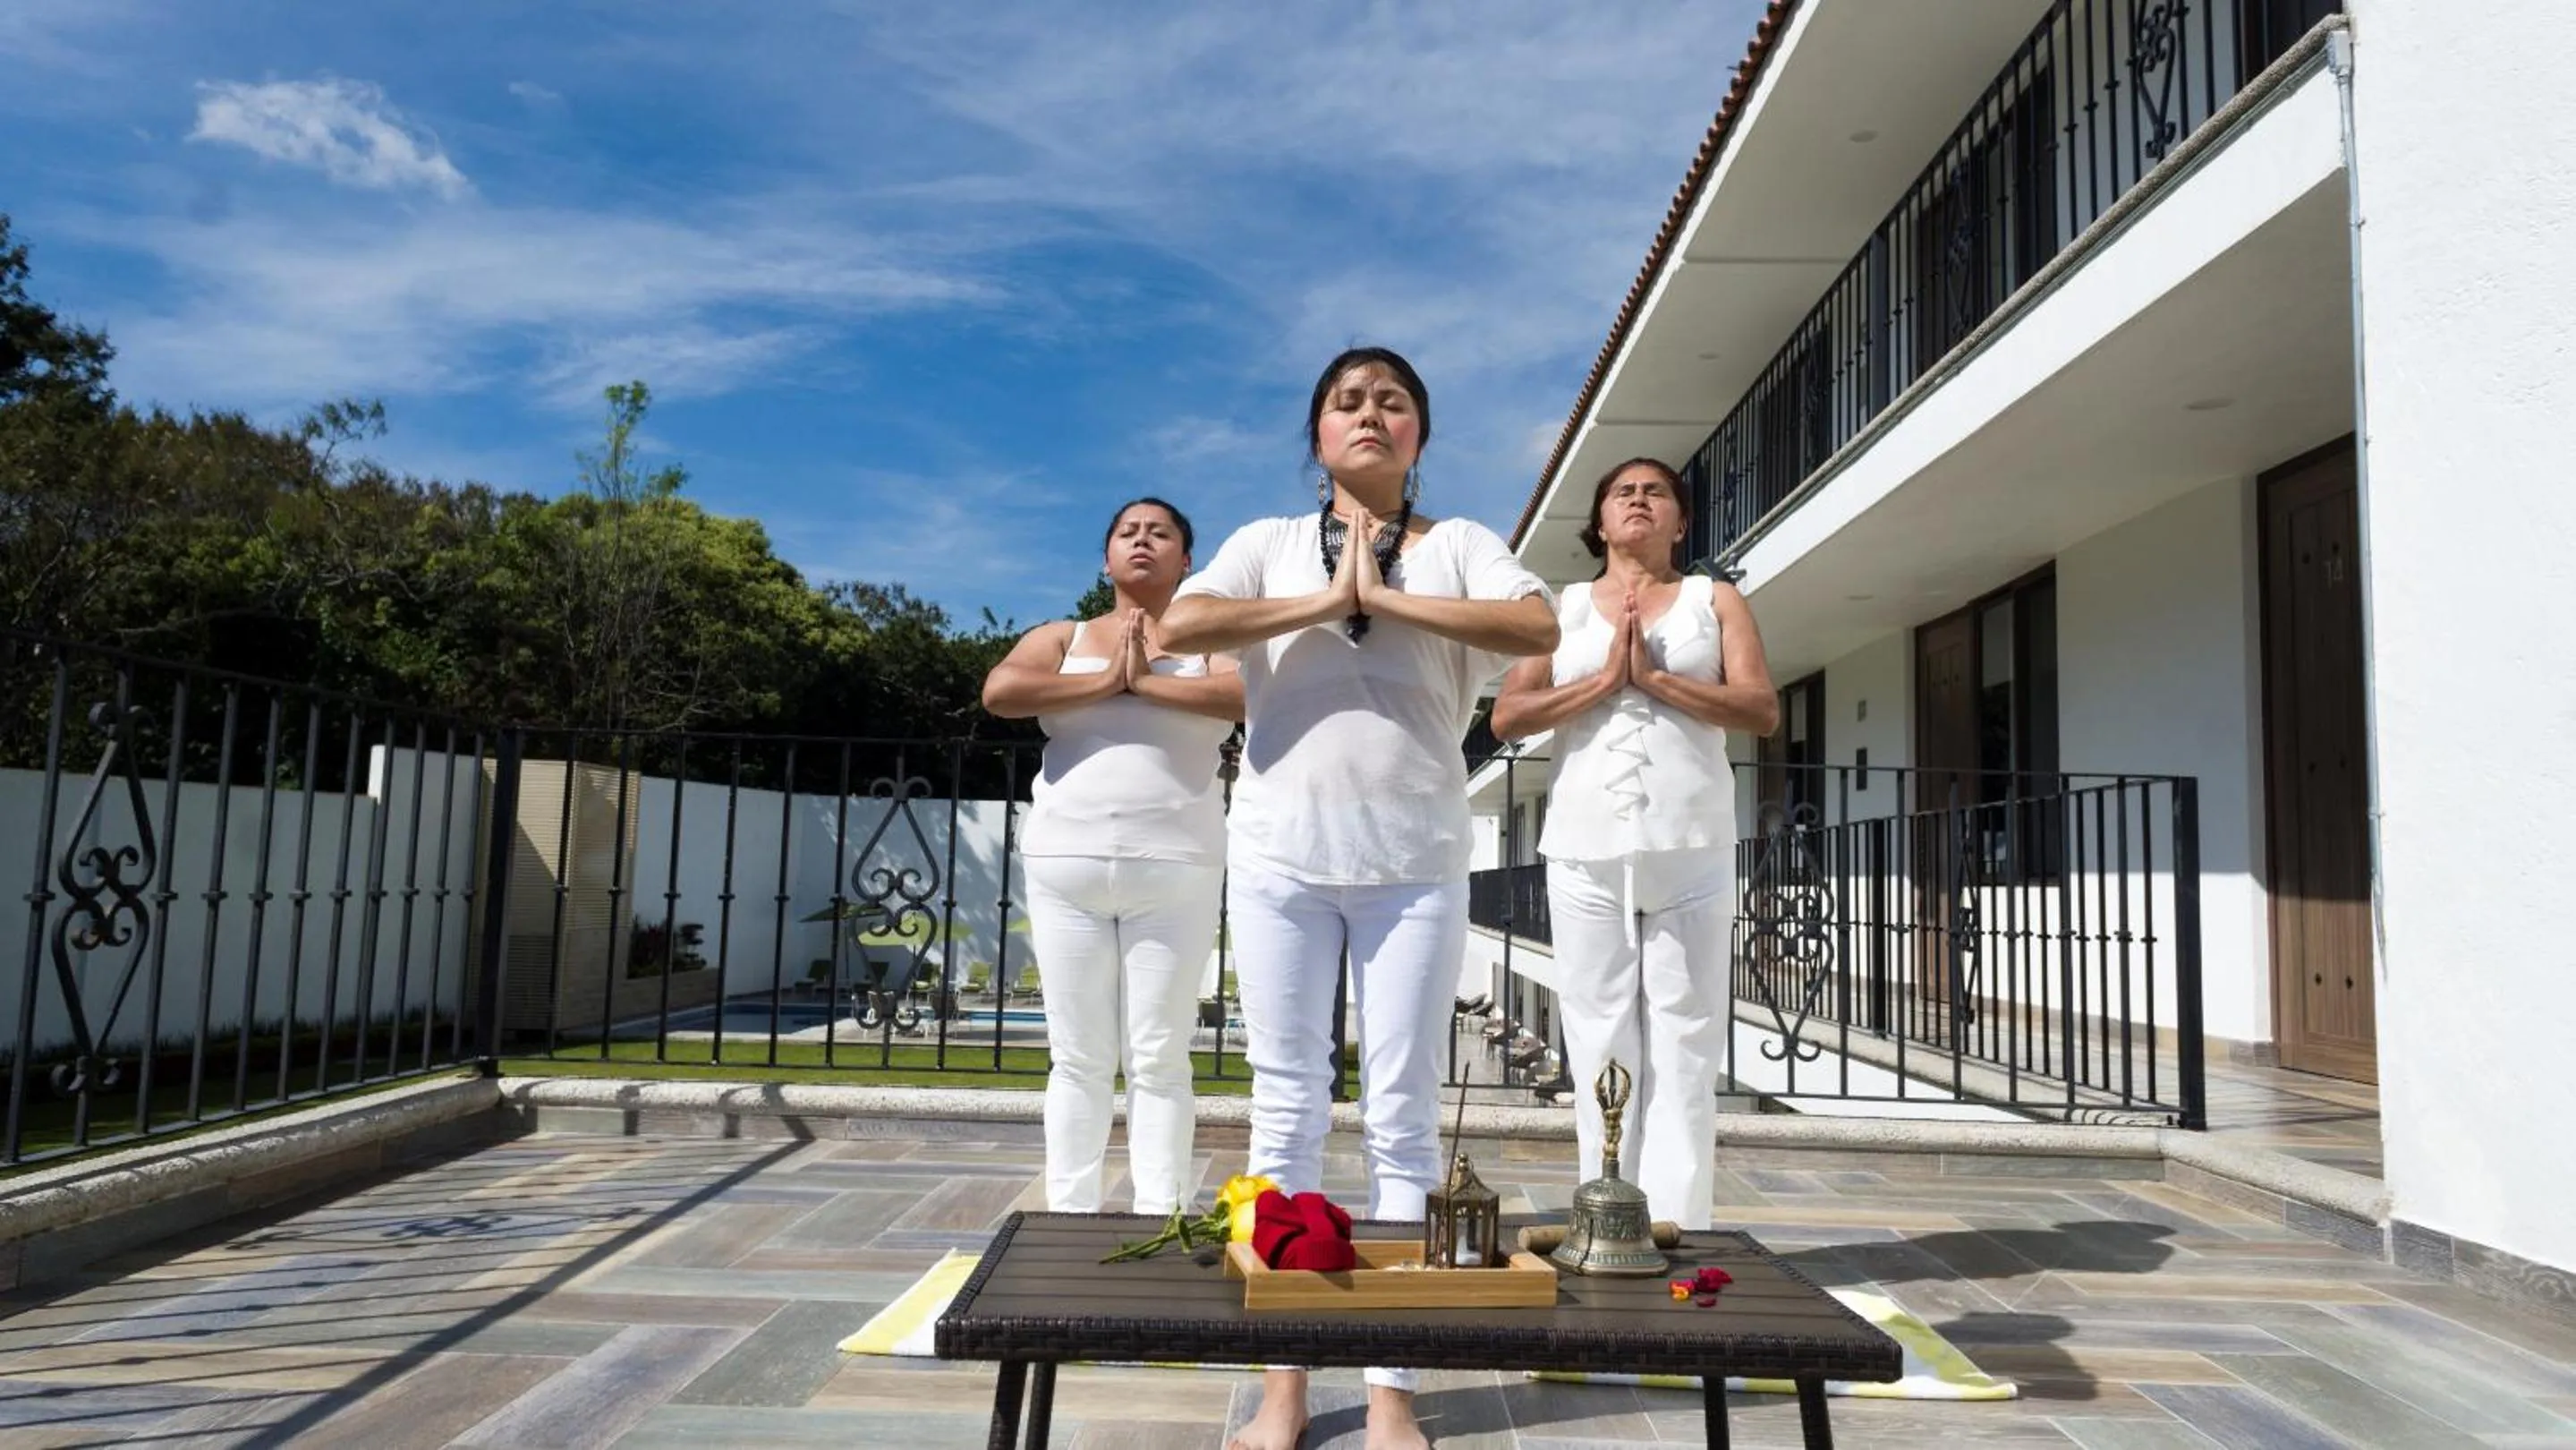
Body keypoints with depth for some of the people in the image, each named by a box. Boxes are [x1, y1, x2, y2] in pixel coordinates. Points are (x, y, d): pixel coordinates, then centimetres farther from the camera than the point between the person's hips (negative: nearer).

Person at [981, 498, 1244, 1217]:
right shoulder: (1063, 638, 12)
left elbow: (1252, 695, -14)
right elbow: (998, 692, -7)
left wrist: (1146, 681, -12)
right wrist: (1104, 681, -8)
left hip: (1174, 871, -1)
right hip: (1067, 866, 2)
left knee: (1159, 1060, 0)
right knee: (1078, 1057, 6)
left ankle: (1160, 1222, 5)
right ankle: (1070, 1218, 13)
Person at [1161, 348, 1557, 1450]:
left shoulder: (1458, 545, 7)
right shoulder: (1269, 543, 10)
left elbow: (1539, 628, -13)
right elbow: (1180, 626, -9)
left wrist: (1388, 596, -11)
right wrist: (1324, 603, -9)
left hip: (1414, 864, -1)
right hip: (1279, 855, 1)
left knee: (1404, 1118, 3)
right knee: (1287, 1112, 5)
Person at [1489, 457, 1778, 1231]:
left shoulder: (1715, 600, 12)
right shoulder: (1562, 608, 14)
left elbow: (1762, 710, -2)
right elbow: (1507, 716, 2)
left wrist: (1654, 675, -9)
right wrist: (1603, 681, -8)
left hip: (1690, 849, -1)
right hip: (1586, 850, 1)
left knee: (1684, 1044, -1)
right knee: (1601, 1043, 2)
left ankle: (1677, 1231, 2)